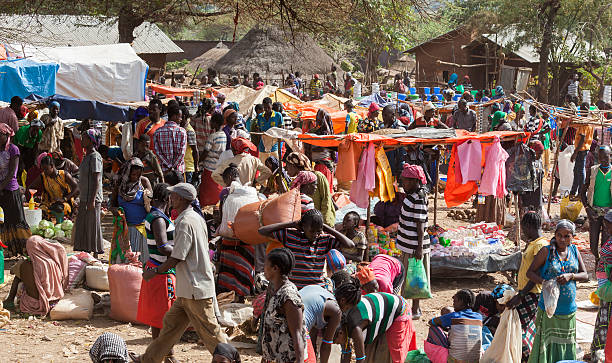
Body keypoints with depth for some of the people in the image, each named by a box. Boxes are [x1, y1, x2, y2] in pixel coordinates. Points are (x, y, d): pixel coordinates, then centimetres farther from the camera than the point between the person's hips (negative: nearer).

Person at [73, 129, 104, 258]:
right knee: (81, 227, 12)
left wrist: (93, 200, -23)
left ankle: (95, 254, 2)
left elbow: (96, 180, -18)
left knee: (92, 227, -4)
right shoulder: (87, 156, 15)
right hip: (84, 199, 10)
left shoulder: (95, 157, -14)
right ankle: (85, 253, 18)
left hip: (92, 199, -10)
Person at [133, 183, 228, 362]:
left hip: (196, 289, -10)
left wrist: (155, 271, -7)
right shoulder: (197, 218, 11)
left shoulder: (185, 222, -19)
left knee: (209, 331, -3)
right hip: (189, 288, 10)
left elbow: (177, 257, -18)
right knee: (171, 323, 17)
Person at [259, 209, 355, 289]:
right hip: (294, 289, -1)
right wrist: (292, 224, -5)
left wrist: (327, 228, -4)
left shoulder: (325, 239, 2)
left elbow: (350, 244, -6)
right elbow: (262, 231, -2)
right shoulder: (291, 235, -2)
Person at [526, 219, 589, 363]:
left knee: (566, 345, 8)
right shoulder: (547, 251, -5)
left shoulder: (574, 251, 7)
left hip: (569, 310, 4)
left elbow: (585, 276, 8)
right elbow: (530, 272, -3)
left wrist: (570, 276, -12)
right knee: (546, 344, -4)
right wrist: (544, 282, -21)